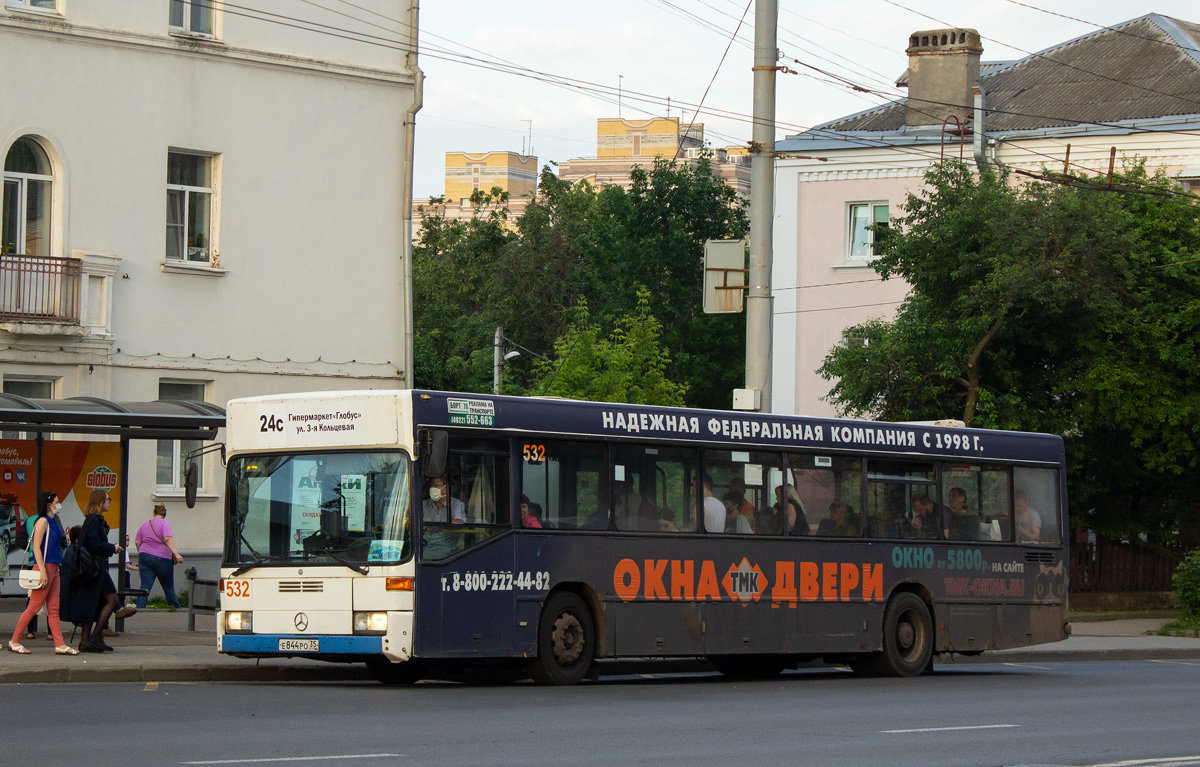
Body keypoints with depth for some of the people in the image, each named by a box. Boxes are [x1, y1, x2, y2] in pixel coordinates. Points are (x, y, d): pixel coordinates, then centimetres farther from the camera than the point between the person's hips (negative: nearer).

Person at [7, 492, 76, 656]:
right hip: (45, 567, -9)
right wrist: (42, 570, -22)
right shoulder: (42, 521, -10)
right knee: (34, 607, -5)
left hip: (54, 568, 9)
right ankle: (14, 641, 2)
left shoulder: (52, 522, 17)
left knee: (53, 609, 5)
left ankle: (60, 645, 2)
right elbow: (36, 547, -16)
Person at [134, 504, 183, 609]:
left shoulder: (145, 524, 12)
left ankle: (139, 608, -17)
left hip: (144, 556, 4)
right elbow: (168, 539, -20)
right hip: (162, 559, -4)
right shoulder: (164, 524, -5)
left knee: (145, 586, -3)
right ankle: (176, 609, 19)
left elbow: (137, 542, 12)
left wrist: (141, 555, 27)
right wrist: (176, 554, -28)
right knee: (168, 586, 10)